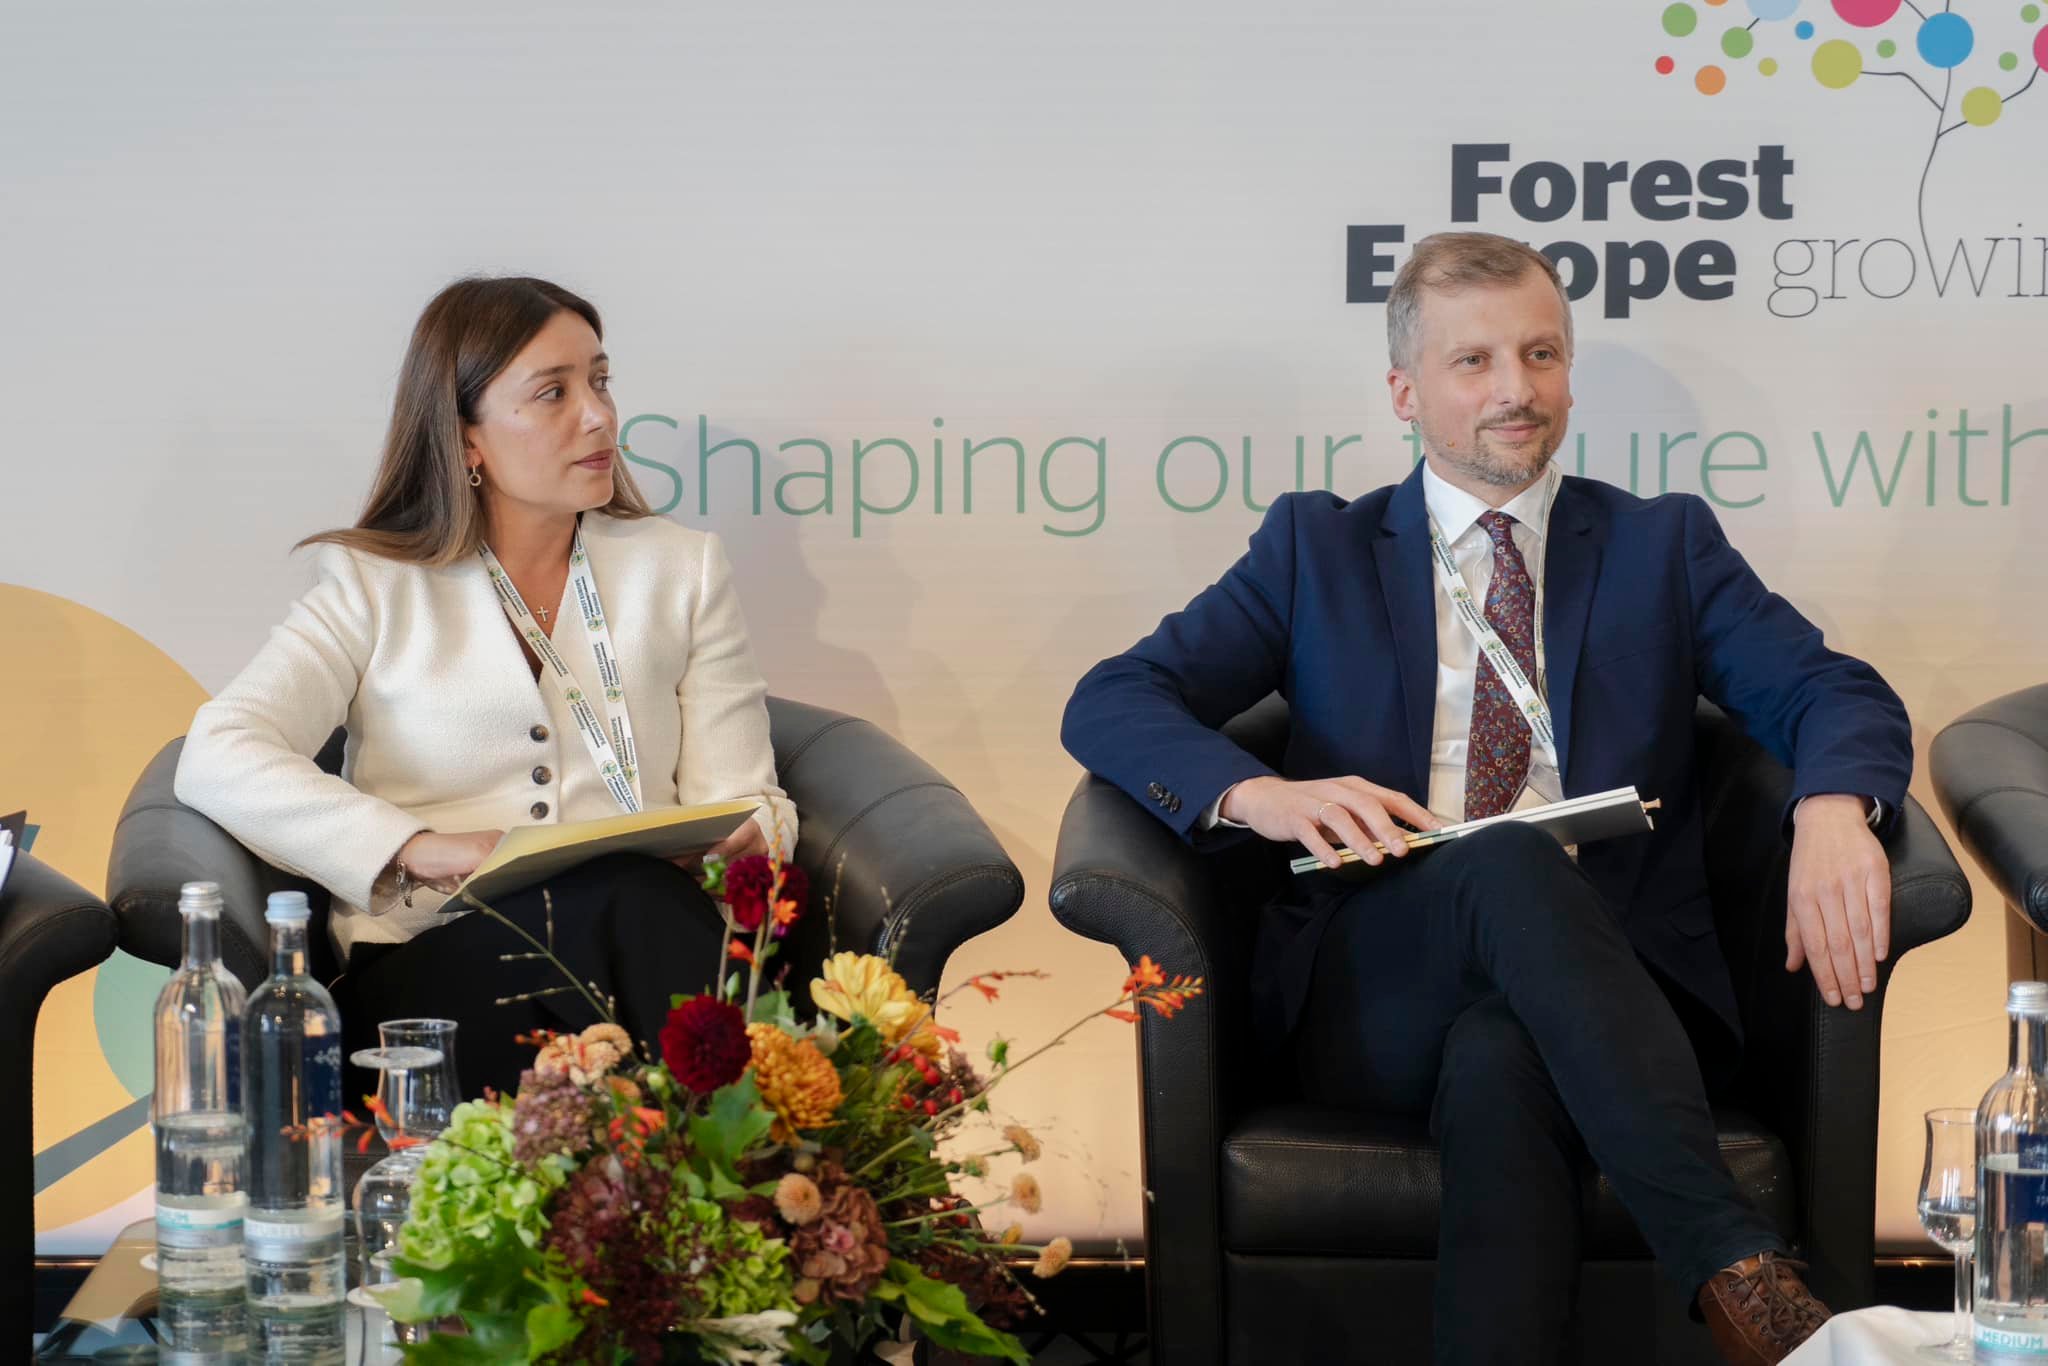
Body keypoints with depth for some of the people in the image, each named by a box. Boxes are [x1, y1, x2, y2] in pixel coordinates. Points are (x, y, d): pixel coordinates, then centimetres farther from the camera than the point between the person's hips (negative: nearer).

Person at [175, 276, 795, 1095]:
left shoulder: (680, 567, 20)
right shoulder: (374, 585, 11)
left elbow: (743, 802, 14)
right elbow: (216, 758, -4)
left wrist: (747, 839, -13)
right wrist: (419, 848, -18)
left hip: (641, 933, 2)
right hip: (430, 958, -2)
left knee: (643, 899, -36)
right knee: (613, 898, -36)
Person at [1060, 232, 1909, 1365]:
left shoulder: (1664, 544, 19)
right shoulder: (1315, 547, 18)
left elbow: (1837, 694, 6)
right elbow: (1108, 705, 9)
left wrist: (1833, 809, -20)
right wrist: (1260, 795, -14)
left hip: (1604, 984, 0)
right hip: (1373, 994, 0)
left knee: (1500, 1062, -37)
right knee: (1511, 858, -35)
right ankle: (1733, 1260, -43)